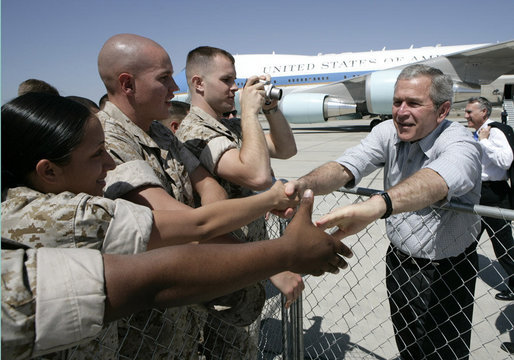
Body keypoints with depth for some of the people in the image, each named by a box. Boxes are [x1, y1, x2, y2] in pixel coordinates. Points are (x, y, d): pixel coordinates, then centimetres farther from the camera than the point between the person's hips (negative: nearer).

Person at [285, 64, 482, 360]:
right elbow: (345, 169, -22)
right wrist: (303, 184, -45)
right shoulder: (388, 132, -9)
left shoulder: (460, 143, -25)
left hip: (447, 271, -4)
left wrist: (374, 206, -68)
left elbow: (435, 182, -48)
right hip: (399, 261, 4)